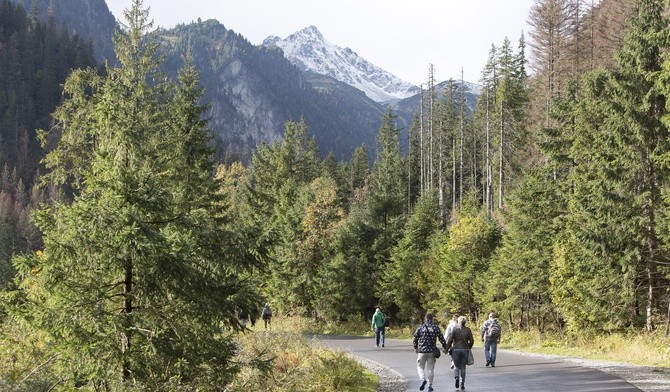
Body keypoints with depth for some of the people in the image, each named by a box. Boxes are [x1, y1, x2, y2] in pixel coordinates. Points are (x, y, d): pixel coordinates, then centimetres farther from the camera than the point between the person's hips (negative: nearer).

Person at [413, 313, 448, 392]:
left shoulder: (420, 327, -1)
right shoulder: (436, 327, 0)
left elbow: (415, 339, 2)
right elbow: (442, 339, -1)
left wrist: (415, 348, 18)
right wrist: (445, 348, 12)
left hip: (422, 351, -1)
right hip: (432, 351, 1)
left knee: (420, 366, 10)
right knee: (430, 368, 9)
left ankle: (423, 379, -15)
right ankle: (430, 386, 9)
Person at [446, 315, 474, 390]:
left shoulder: (455, 329, -4)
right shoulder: (468, 330, 1)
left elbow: (450, 340, -7)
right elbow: (472, 341, 1)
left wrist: (447, 349, 0)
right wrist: (468, 348, 16)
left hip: (456, 350, -1)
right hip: (465, 350, 1)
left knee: (456, 366, 12)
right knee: (463, 367, 10)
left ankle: (456, 377, -14)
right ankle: (462, 383, 7)